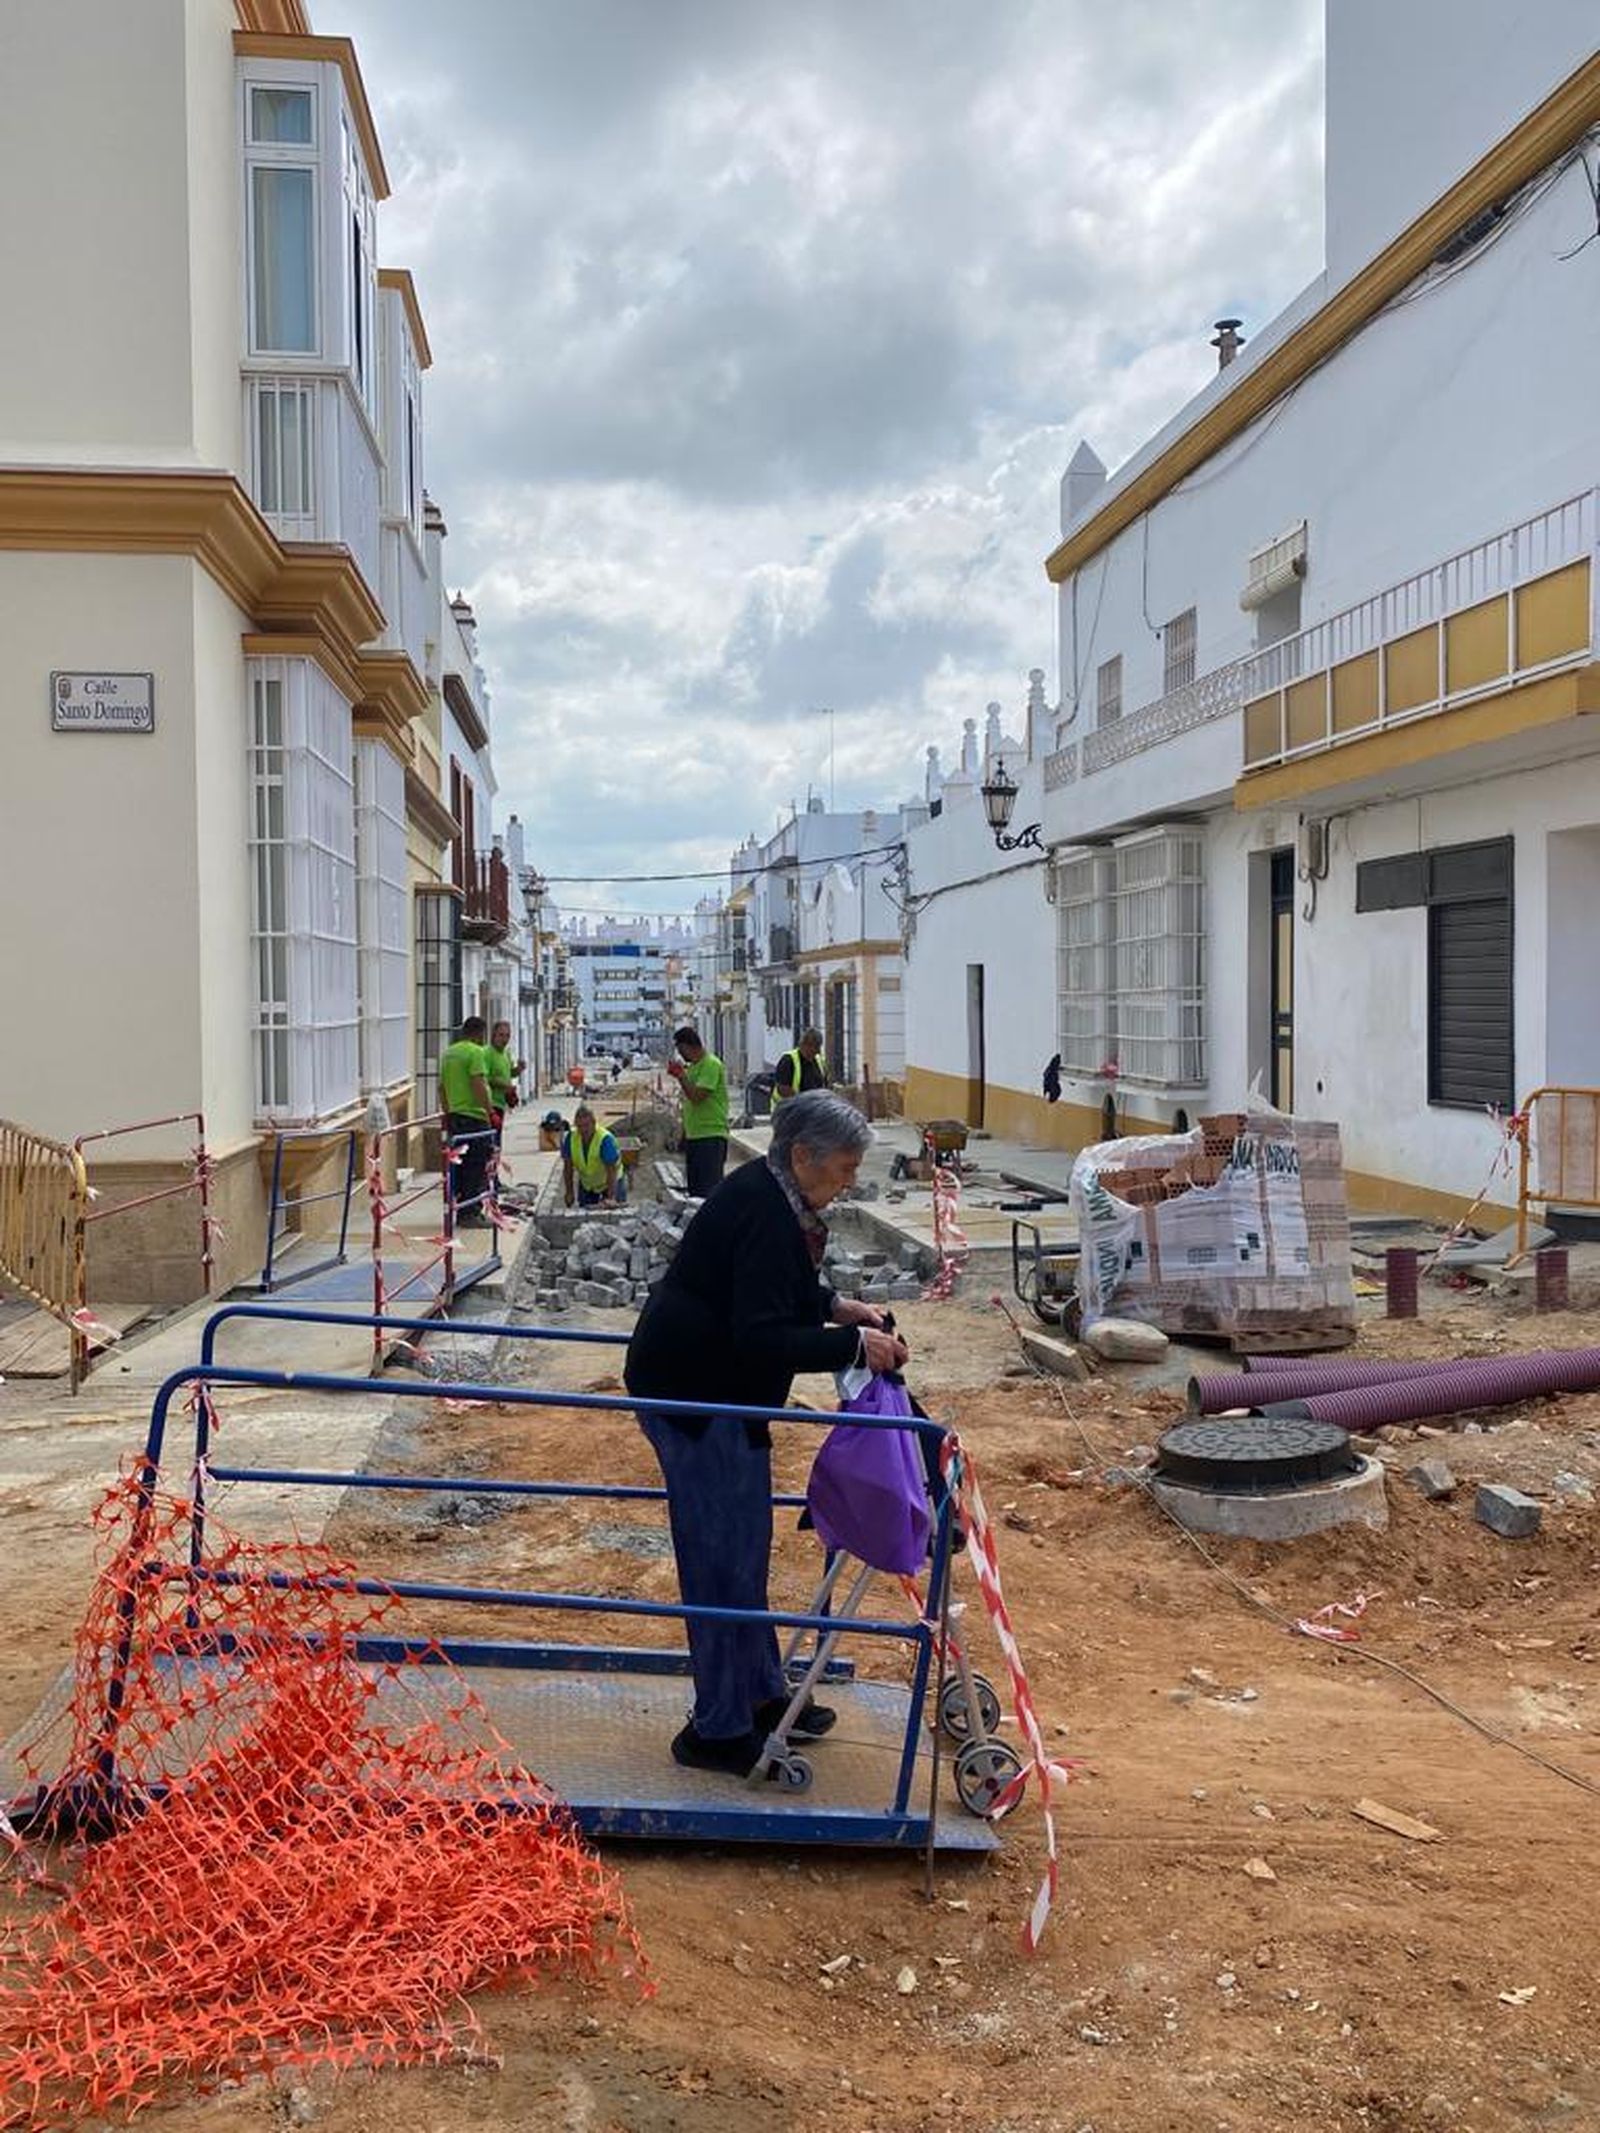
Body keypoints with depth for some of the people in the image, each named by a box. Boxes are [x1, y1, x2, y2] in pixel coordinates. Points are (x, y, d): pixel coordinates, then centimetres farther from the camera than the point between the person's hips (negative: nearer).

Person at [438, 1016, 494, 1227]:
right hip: (474, 1116, -8)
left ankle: (462, 1212, 17)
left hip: (454, 1116, 8)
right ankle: (471, 1214, -4)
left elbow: (442, 1087, 20)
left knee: (460, 1166, 13)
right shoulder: (476, 1052, -10)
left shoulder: (447, 1053, 16)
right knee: (476, 1168, -4)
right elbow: (478, 1085, -20)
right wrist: (490, 1111, -17)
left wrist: (447, 1113, 27)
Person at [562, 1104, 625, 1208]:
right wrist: (569, 1193, -5)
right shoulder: (570, 1138, -18)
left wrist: (611, 1198, -37)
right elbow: (568, 1168, -6)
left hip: (610, 1183, -4)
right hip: (586, 1185, 4)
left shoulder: (606, 1139, -32)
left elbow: (611, 1171, -32)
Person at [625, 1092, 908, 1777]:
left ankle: (761, 1695, 32)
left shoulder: (771, 1194, 7)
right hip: (694, 1393, -11)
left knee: (743, 1547, 19)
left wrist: (835, 1306, 10)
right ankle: (719, 1731, 8)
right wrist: (854, 1345, -22)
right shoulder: (765, 1215, -25)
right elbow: (764, 1337, -28)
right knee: (724, 1556, -3)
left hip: (717, 1390, 11)